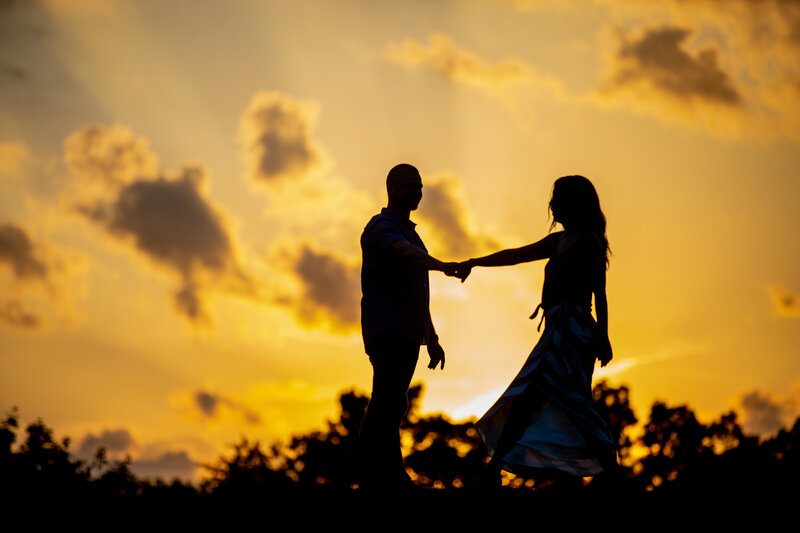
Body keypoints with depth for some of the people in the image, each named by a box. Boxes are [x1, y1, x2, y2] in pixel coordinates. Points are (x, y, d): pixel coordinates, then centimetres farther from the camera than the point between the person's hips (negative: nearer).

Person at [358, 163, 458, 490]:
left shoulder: (409, 233, 24)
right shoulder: (382, 227, -7)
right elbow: (406, 252, -31)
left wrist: (432, 338, 23)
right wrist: (442, 265, -49)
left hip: (407, 335, 9)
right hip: (386, 331, -9)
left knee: (389, 407, 7)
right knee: (390, 404, -17)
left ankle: (376, 481, 9)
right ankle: (389, 476, -21)